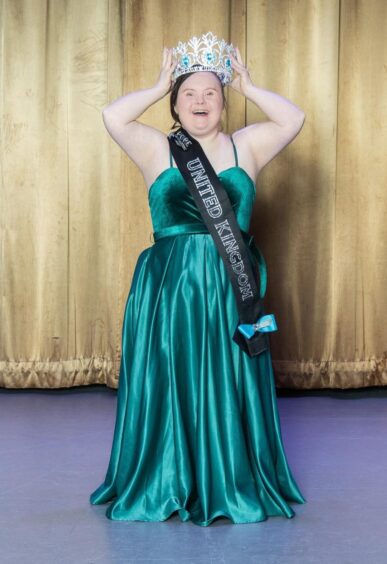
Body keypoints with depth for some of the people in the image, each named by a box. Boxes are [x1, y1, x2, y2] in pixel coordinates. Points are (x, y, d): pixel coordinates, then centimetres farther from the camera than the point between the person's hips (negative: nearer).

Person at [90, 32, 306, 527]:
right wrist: (160, 86, 0)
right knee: (166, 387, 3)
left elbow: (294, 119, -4)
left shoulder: (245, 147, 7)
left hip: (230, 287, 1)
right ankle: (162, 487, 16)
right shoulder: (158, 150, 4)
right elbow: (113, 116, -9)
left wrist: (247, 87, 2)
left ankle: (234, 486, 16)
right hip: (166, 287, -1)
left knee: (228, 388, 5)